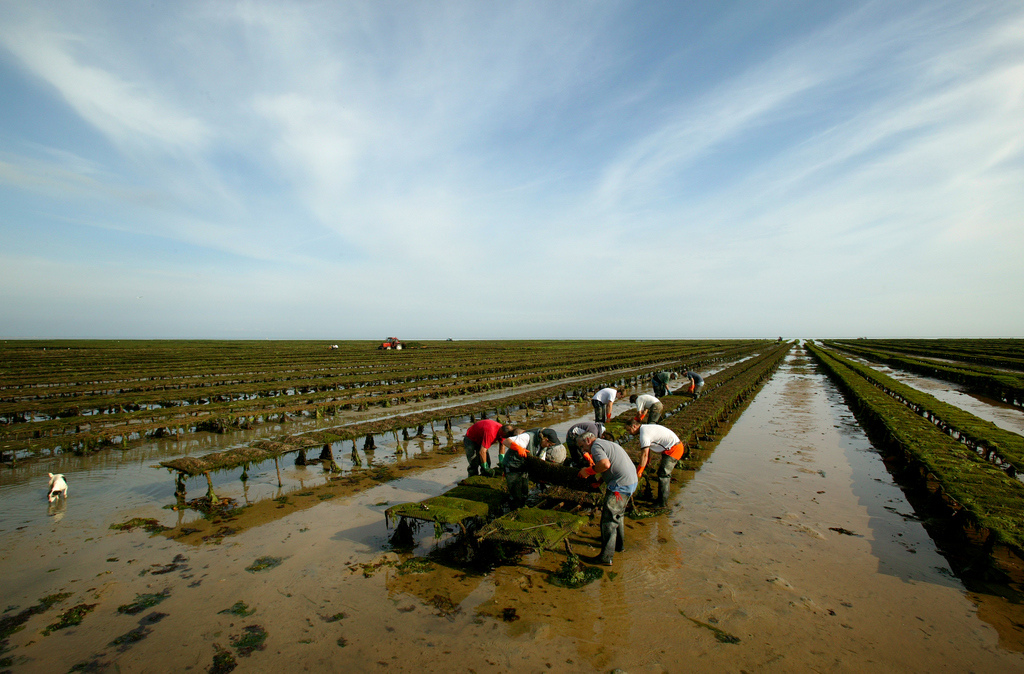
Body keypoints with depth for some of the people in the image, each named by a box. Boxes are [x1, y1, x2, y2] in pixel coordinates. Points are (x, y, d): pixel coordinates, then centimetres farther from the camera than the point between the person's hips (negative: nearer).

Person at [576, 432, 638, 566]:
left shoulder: (596, 446, -8)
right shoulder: (606, 444, 22)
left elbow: (605, 464, -25)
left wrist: (588, 471, -12)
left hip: (621, 485, -10)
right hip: (632, 481, 10)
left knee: (608, 519, -4)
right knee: (618, 515, 26)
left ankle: (606, 557, 1)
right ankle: (619, 544, 40)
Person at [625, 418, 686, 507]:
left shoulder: (644, 434, -18)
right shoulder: (646, 428, 13)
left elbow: (645, 454, -22)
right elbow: (648, 450, 21)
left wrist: (639, 471, -17)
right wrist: (646, 464, 26)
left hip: (673, 449, -10)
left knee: (663, 474, -8)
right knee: (663, 473, 15)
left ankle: (663, 503, -2)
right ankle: (662, 499, 22)